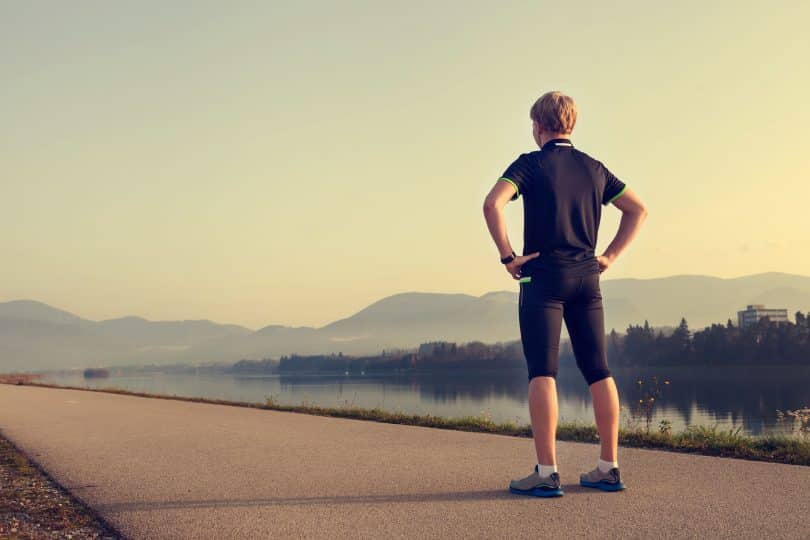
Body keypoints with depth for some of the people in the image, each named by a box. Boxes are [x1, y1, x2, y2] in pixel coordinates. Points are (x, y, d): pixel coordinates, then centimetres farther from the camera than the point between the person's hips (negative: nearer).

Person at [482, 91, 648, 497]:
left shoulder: (531, 163, -3)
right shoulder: (594, 168, 13)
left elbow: (492, 204, -19)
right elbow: (638, 209, 17)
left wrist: (507, 256, -12)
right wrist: (610, 255, 14)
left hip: (543, 277, -5)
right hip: (586, 278, 5)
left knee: (542, 374, -6)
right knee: (598, 372, 8)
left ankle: (546, 473, -9)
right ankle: (608, 468, 11)